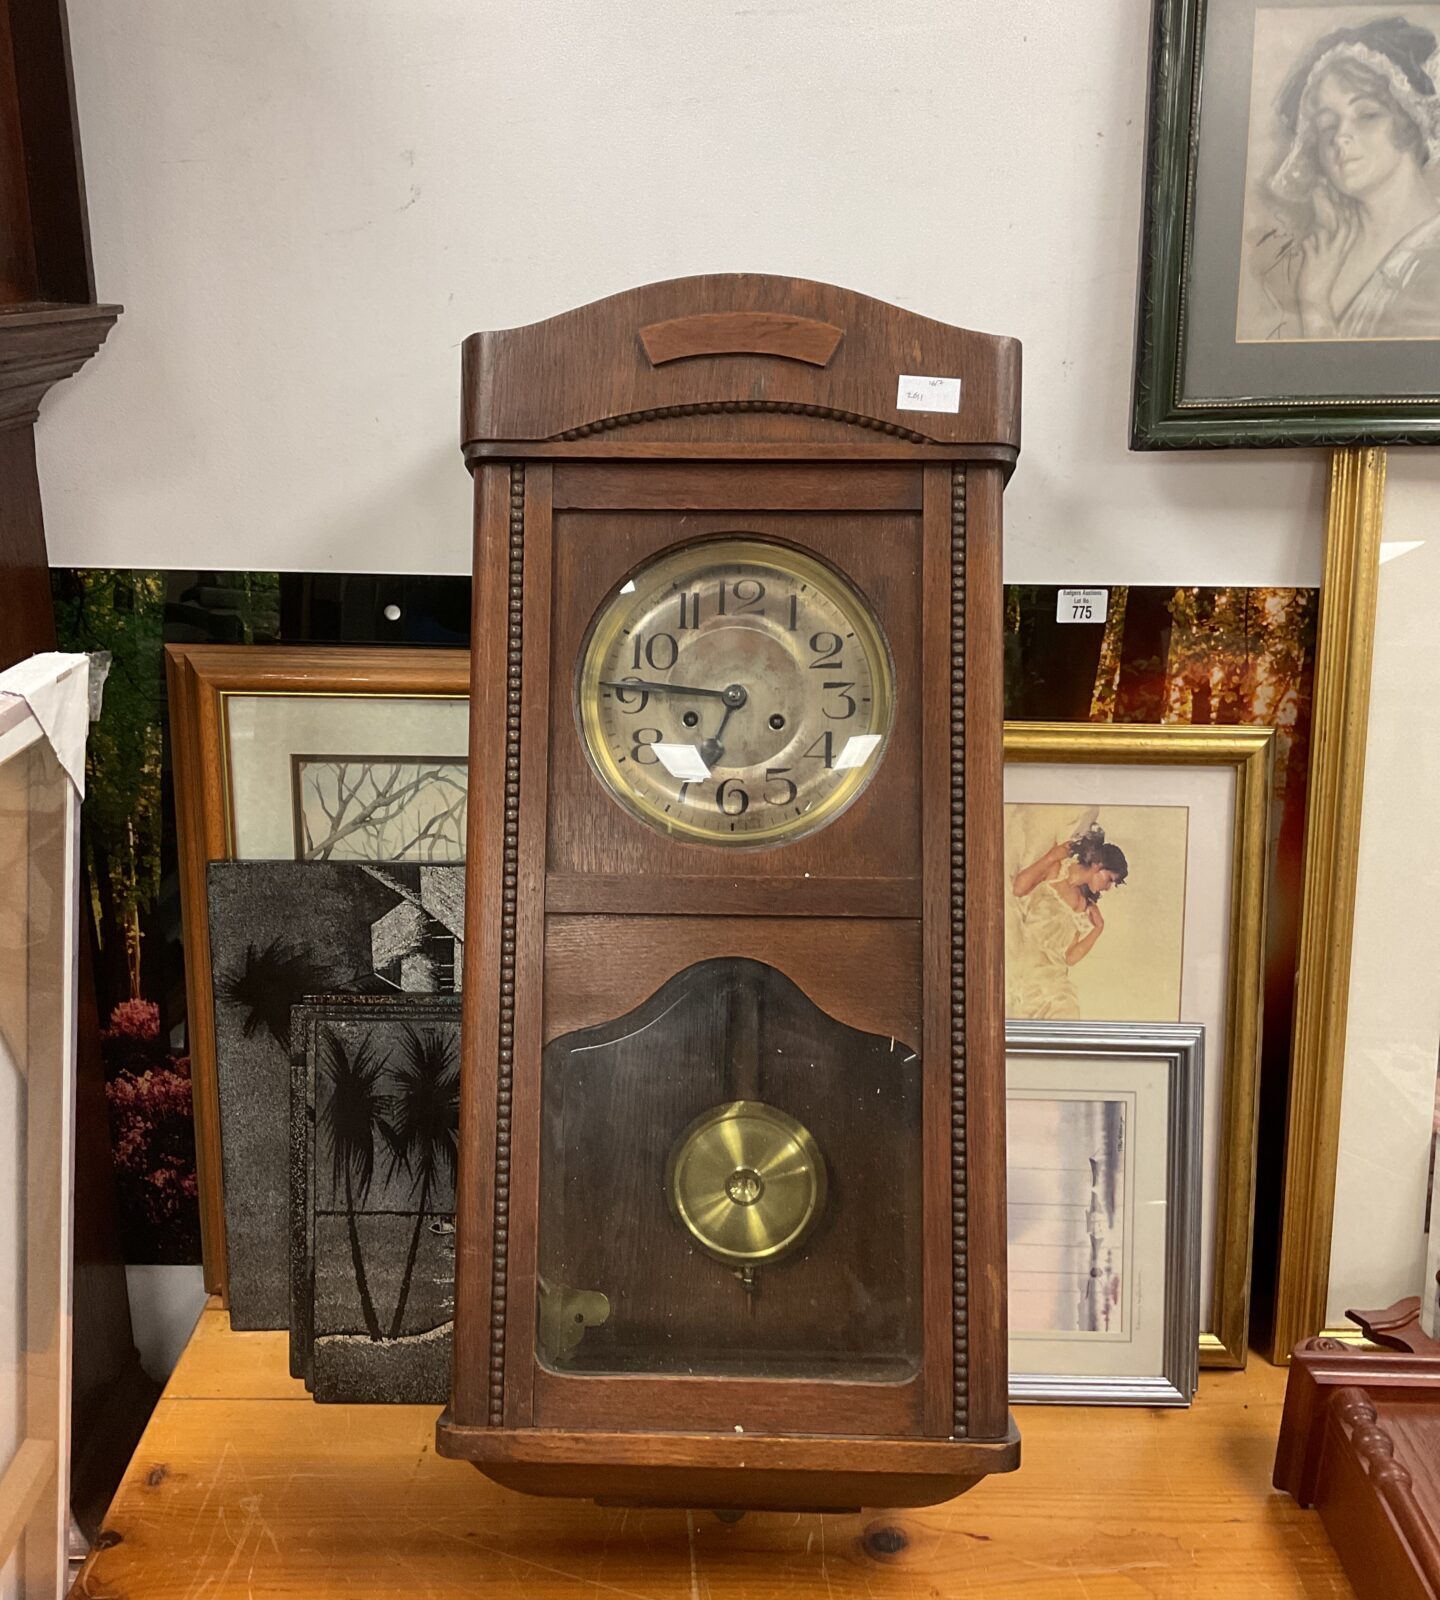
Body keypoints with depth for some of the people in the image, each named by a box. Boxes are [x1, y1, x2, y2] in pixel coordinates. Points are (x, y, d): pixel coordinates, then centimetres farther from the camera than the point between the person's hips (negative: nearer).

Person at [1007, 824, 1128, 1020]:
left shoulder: (1084, 906, 16)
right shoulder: (1055, 868, 3)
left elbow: (1069, 957, 10)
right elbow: (1018, 889, -15)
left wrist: (1098, 929, 6)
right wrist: (1050, 858, -7)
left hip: (1048, 970, 6)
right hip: (1016, 957, -5)